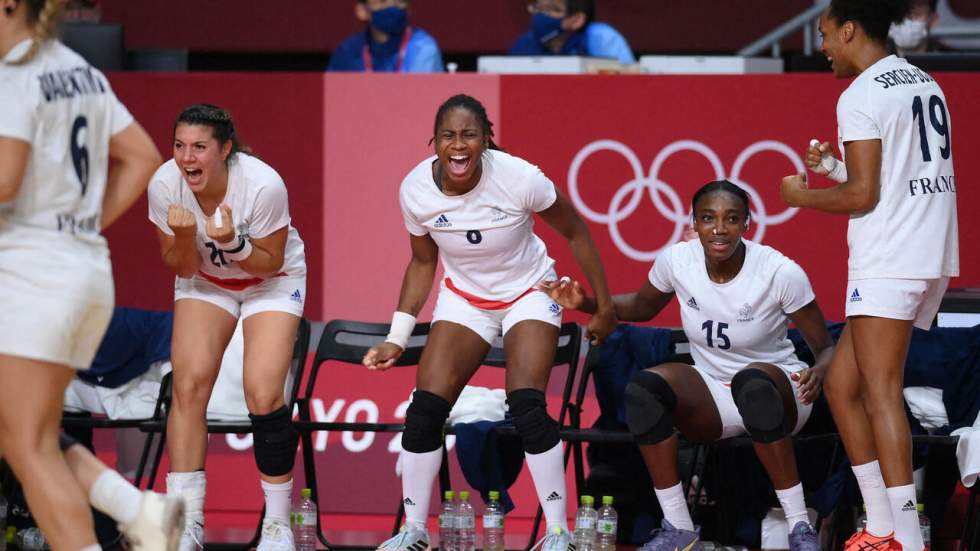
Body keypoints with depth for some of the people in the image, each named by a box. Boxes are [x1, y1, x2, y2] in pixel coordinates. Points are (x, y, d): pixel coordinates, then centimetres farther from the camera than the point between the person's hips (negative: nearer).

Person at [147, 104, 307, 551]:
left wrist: (231, 243, -36)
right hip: (205, 281, 3)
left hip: (272, 280, -3)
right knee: (188, 386, -16)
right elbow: (182, 268, -11)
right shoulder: (164, 185, -23)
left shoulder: (263, 185, -32)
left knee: (263, 397, -17)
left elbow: (270, 262, -17)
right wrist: (185, 236, -32)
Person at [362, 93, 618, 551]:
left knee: (527, 407, -22)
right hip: (463, 298, 3)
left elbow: (575, 231, -10)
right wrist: (396, 339, -2)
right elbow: (422, 262, 2)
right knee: (424, 410, -10)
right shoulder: (416, 189, -18)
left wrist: (604, 306, -5)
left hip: (528, 294, -3)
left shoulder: (519, 178, -27)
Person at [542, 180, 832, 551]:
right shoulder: (677, 261, -9)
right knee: (643, 387, -26)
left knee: (753, 382, -40)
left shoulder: (780, 272, -18)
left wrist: (818, 372, -33)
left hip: (777, 394, -4)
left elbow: (825, 347, -9)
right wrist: (585, 303, -4)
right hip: (712, 398, 4)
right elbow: (642, 307, 14)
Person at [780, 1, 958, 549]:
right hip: (933, 256, 9)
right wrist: (835, 165, 24)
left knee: (882, 395, -10)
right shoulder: (926, 83, 17)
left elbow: (863, 195, -14)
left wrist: (802, 195, 2)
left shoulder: (861, 96, -10)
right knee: (843, 385, 14)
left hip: (888, 262, -9)